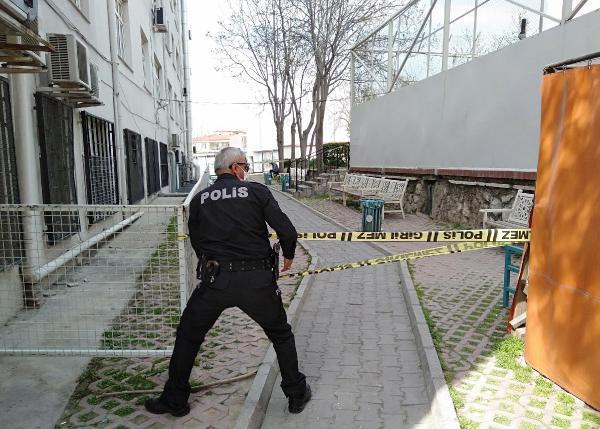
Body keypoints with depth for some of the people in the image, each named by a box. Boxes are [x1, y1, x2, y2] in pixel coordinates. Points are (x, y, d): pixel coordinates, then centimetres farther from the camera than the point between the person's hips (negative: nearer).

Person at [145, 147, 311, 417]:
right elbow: (288, 232, -6)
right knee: (282, 335, 22)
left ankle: (174, 400, 35)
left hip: (215, 281, 1)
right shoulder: (257, 191, 0)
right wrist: (288, 256, 14)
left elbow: (197, 243, 13)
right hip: (258, 281, -1)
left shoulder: (198, 200, 8)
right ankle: (297, 394, 33)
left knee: (188, 336, 23)